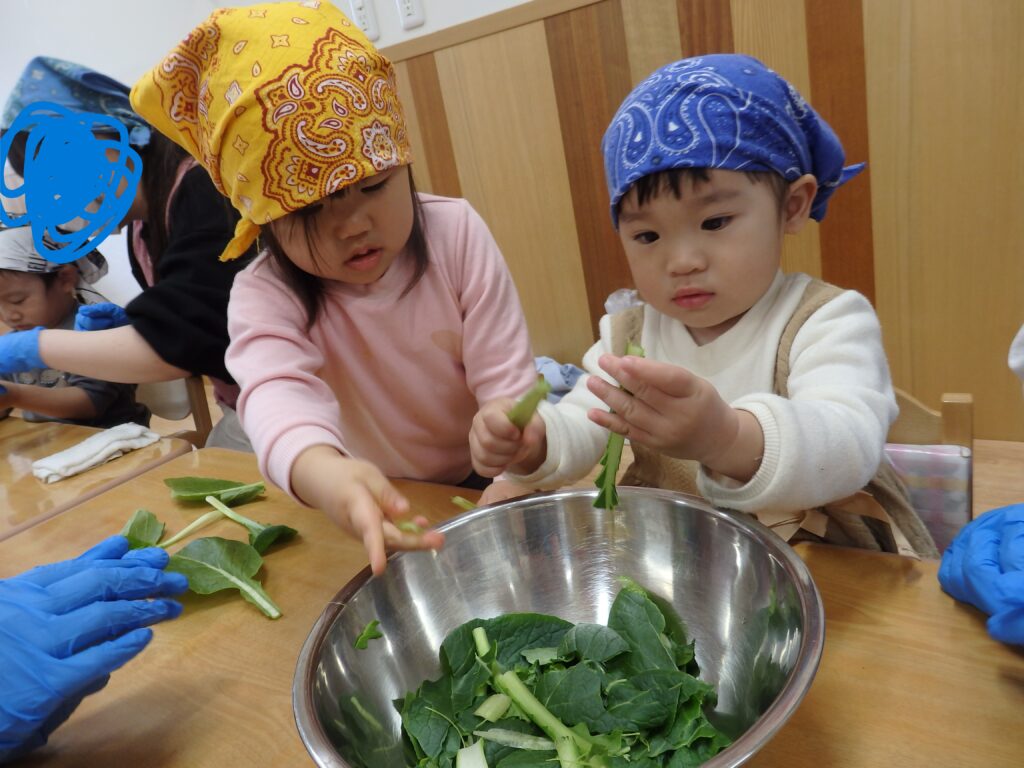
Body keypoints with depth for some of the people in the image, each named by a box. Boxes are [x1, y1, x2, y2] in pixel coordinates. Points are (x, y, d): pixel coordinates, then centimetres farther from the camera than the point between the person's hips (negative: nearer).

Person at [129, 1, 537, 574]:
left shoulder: (457, 232, -14)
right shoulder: (265, 297, -17)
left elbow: (508, 381, -15)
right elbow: (278, 392, -39)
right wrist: (326, 473, -59)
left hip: (484, 488, 0)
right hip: (379, 506, 1)